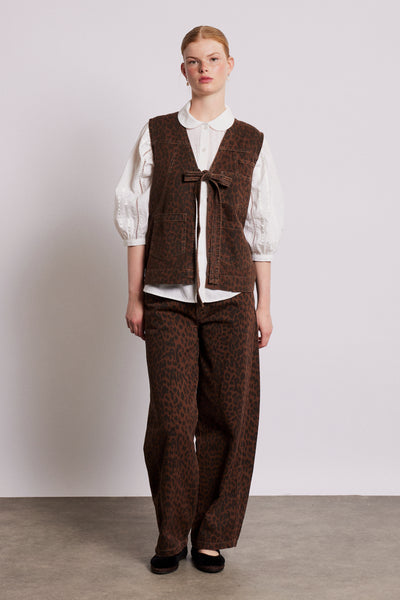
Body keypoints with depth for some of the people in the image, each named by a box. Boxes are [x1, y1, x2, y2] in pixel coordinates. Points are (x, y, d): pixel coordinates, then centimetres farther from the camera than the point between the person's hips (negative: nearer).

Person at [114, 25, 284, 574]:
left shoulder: (251, 142, 8)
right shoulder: (156, 136, 7)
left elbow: (263, 230, 10)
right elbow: (134, 220, 7)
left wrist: (263, 304, 7)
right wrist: (135, 296, 3)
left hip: (230, 298, 1)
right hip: (167, 299, -1)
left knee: (229, 416, 1)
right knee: (171, 419, -2)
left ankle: (213, 535, 18)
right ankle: (172, 535, 18)